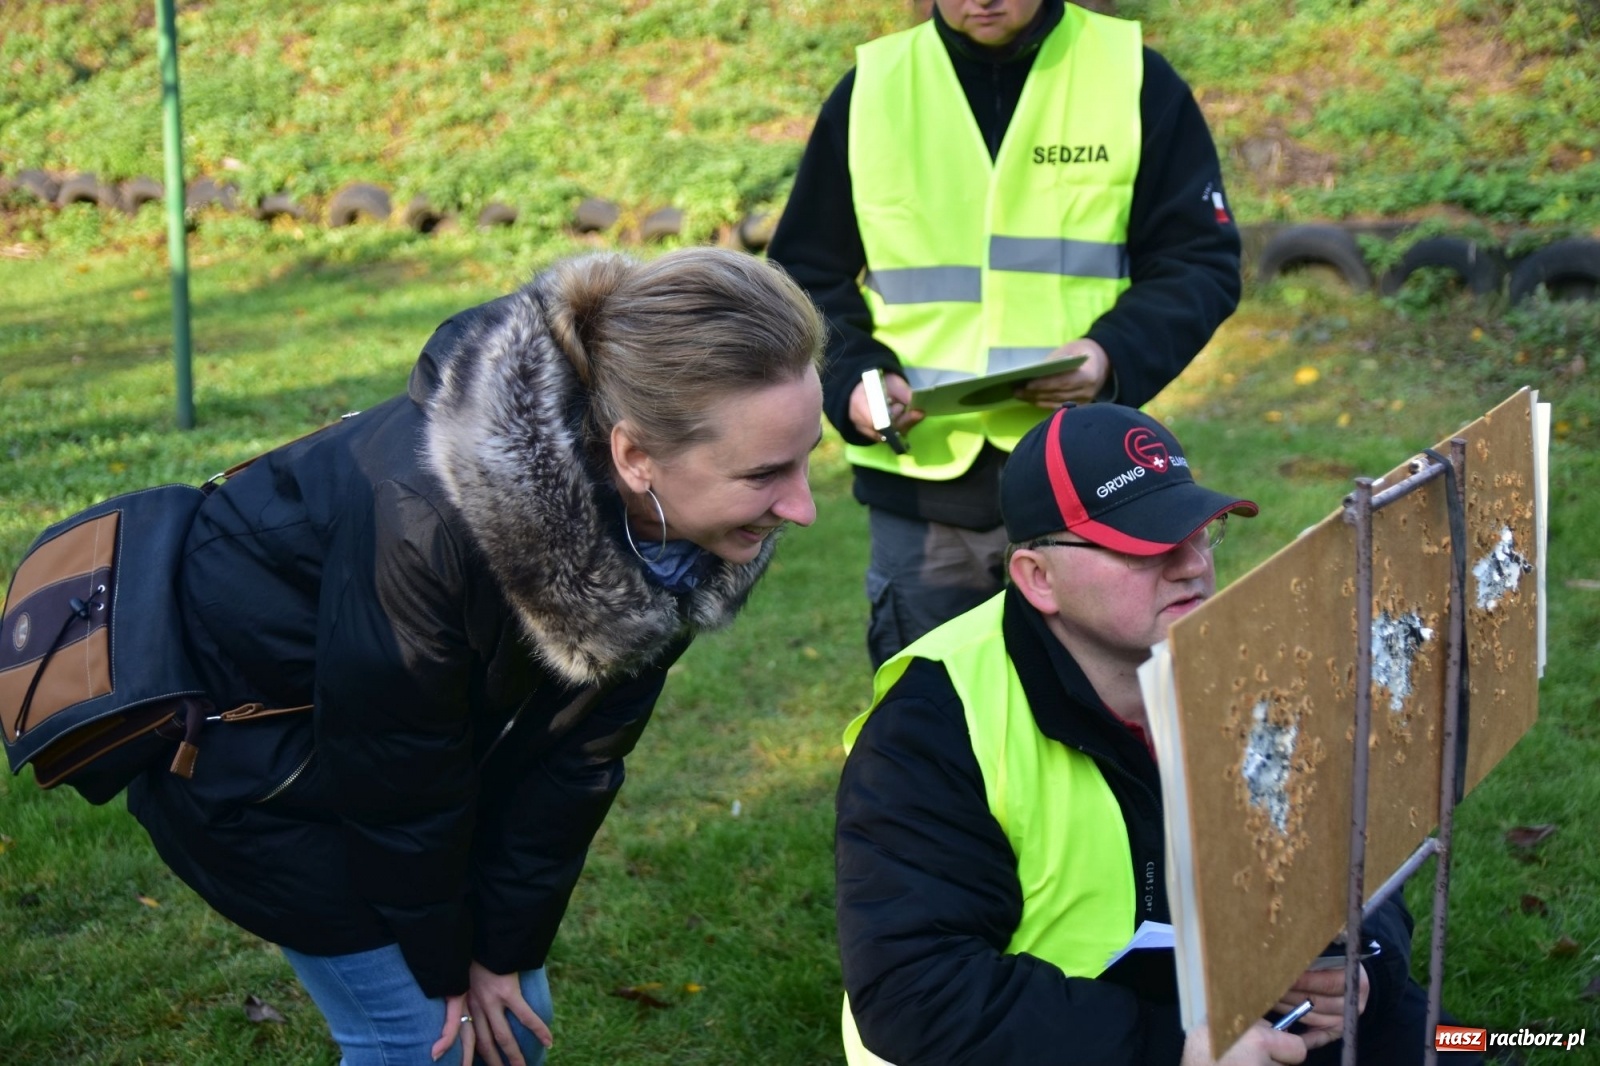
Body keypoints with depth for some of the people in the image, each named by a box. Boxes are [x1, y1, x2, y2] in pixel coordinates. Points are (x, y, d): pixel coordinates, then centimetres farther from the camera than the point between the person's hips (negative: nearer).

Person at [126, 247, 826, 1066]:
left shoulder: (663, 526, -21)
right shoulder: (425, 521, -39)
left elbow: (578, 749, -10)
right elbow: (395, 781, -24)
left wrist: (505, 946, -4)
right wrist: (449, 964, -9)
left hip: (455, 733, 6)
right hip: (252, 744, -6)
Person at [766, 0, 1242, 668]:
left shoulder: (1133, 77, 1)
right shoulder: (871, 87, 6)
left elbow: (1201, 261, 2)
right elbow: (805, 278, 11)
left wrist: (1117, 354, -16)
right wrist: (849, 377, -9)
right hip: (920, 488, 2)